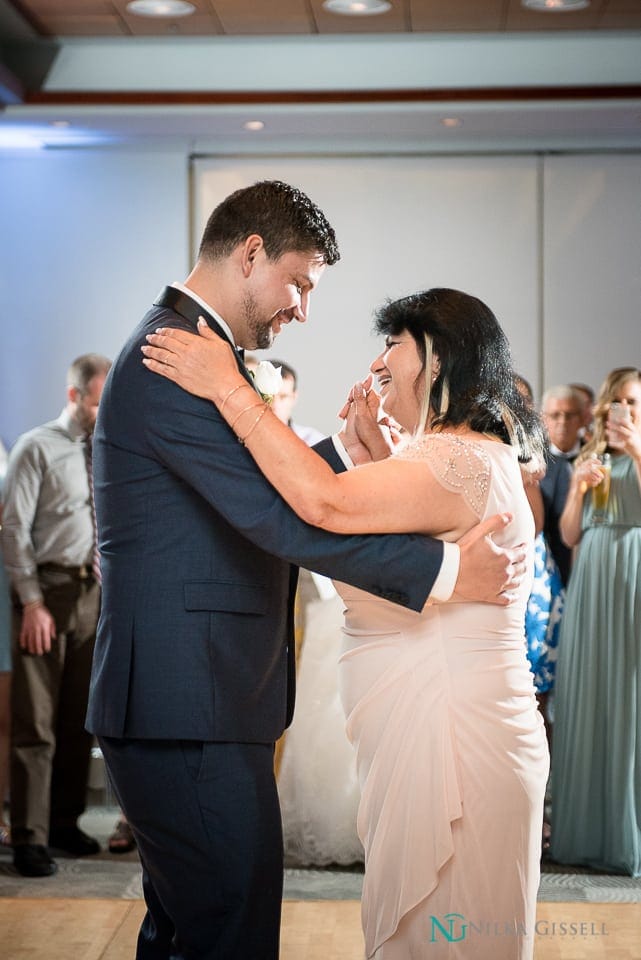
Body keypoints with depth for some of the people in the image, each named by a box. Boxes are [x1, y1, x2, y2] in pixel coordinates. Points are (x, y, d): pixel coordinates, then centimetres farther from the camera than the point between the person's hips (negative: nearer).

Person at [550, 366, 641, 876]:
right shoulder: (590, 459, 15)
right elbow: (569, 535, 10)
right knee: (588, 697, 4)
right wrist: (578, 487, -5)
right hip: (591, 583, 4)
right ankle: (586, 828, 11)